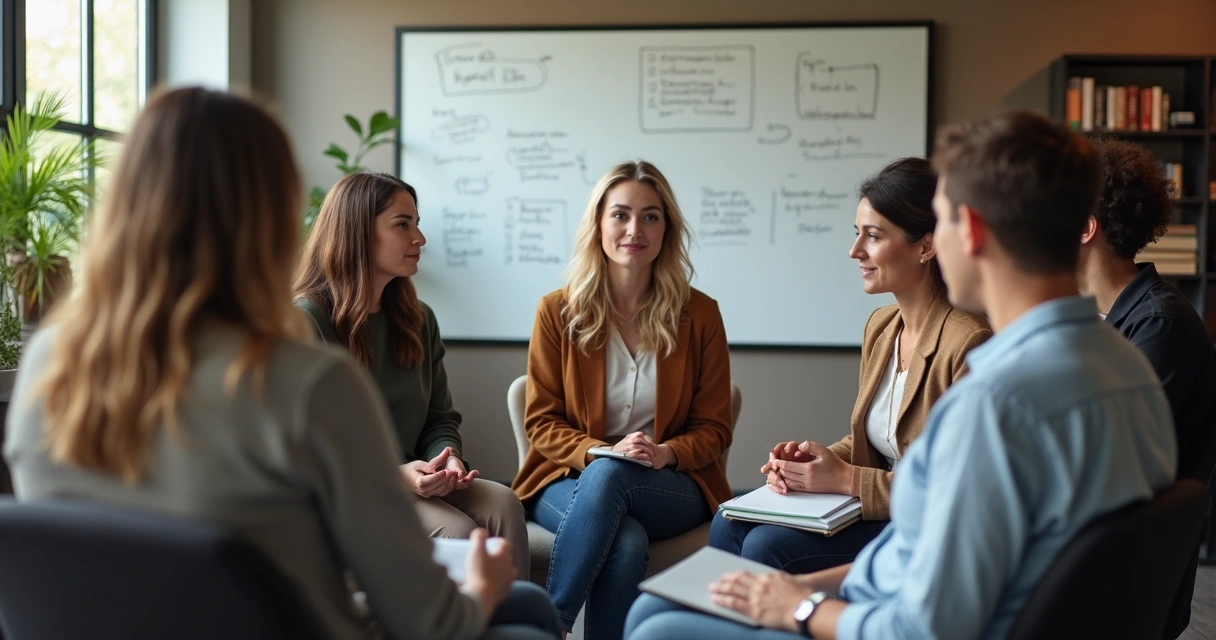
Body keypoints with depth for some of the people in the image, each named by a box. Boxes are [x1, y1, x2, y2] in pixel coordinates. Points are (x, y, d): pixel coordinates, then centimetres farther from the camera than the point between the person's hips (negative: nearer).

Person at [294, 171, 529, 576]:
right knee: (457, 531, -29)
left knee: (503, 505, -23)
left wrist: (448, 459, -9)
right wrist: (391, 476, -24)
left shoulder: (419, 319, 14)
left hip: (407, 482, 6)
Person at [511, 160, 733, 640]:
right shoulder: (558, 311, 1)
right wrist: (602, 451, -18)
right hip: (570, 478, 0)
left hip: (673, 485, 1)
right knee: (628, 542, -36)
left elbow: (713, 428, 6)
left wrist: (668, 452, -16)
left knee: (606, 478, -36)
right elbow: (542, 423, 2)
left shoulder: (699, 314, 3)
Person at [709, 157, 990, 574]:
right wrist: (812, 461, -4)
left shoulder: (969, 343, -20)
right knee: (730, 525, -8)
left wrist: (846, 479, -16)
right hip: (876, 512, 8)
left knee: (769, 546, -21)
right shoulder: (880, 327, 9)